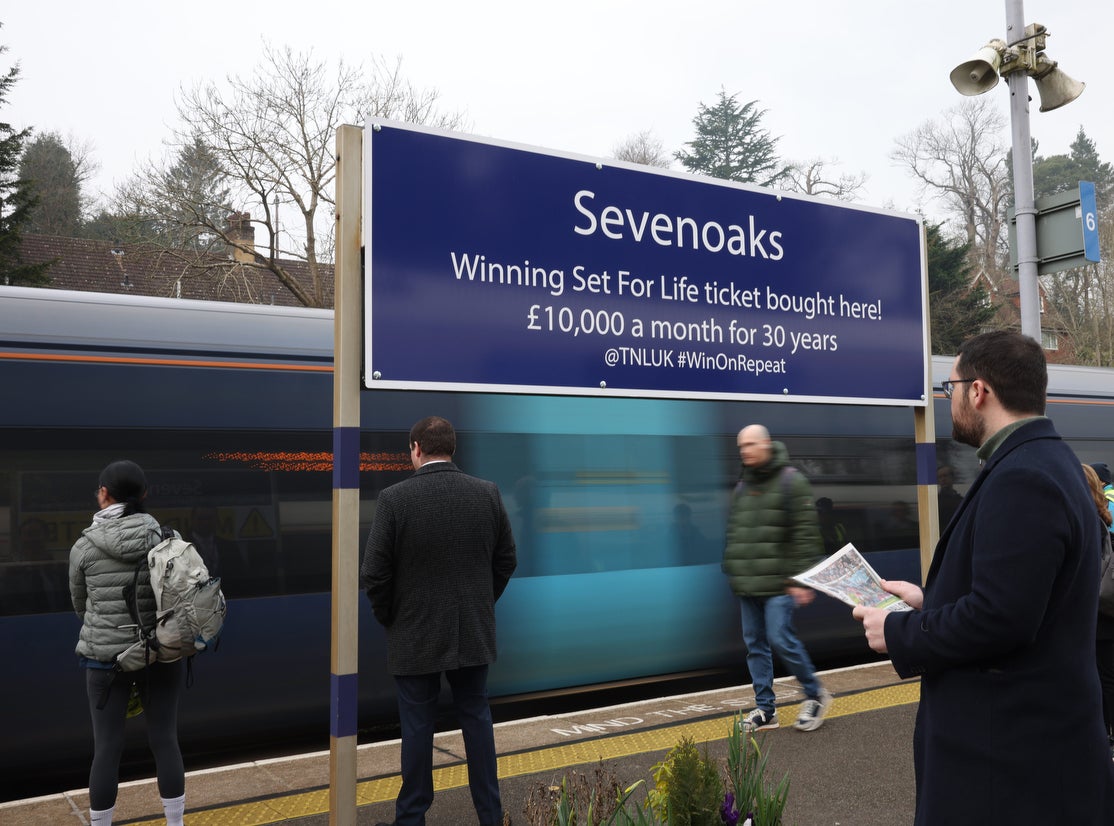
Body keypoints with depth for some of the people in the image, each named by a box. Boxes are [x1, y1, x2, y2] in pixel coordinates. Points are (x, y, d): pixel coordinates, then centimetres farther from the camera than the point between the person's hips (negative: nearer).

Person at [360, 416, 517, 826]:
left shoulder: (394, 498, -14)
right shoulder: (488, 493, -4)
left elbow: (374, 574, -12)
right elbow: (506, 561, 3)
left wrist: (388, 617, 5)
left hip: (415, 635, -3)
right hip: (474, 632, 3)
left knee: (417, 726, 10)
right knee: (477, 718, 16)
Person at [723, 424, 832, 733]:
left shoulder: (790, 481, -7)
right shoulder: (742, 486, 15)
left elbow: (805, 534, -12)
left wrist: (802, 580, -16)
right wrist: (732, 572, 16)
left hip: (778, 584, -7)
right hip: (747, 586, 7)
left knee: (781, 639, -10)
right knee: (754, 644, 8)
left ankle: (815, 695, 13)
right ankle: (765, 710, 18)